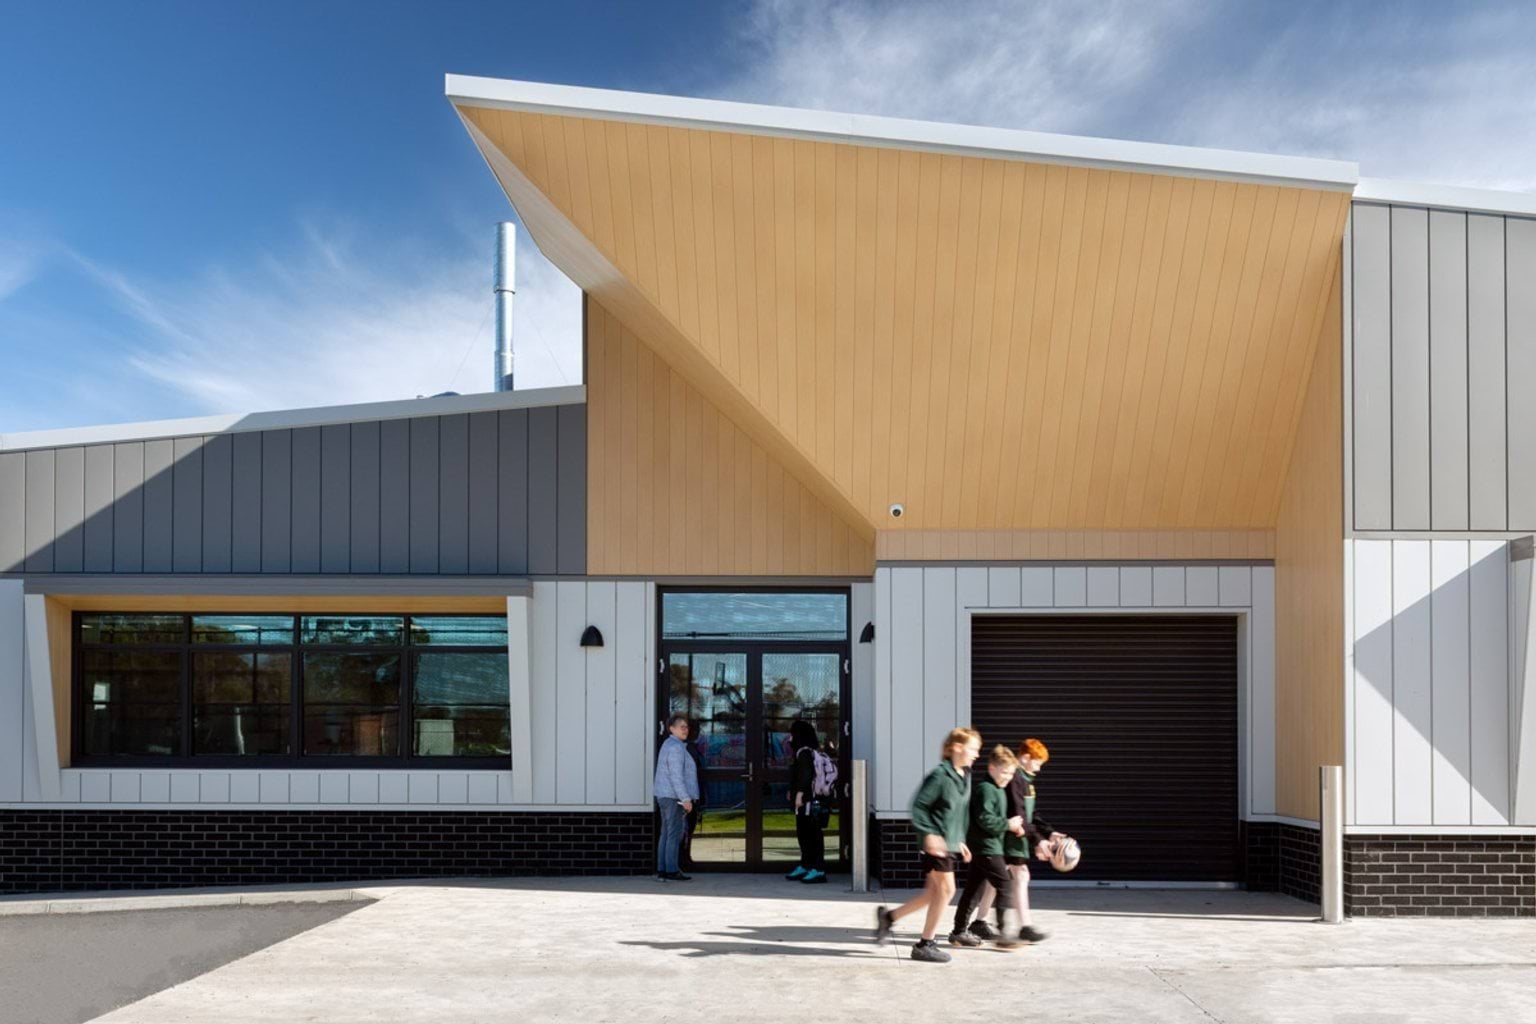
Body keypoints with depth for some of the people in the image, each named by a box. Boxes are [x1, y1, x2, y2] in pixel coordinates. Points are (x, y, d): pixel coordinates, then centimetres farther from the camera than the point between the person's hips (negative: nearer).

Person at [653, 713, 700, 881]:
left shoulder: (669, 745, 18)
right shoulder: (676, 747, -13)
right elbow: (676, 775, -20)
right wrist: (685, 799, -20)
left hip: (666, 797, 10)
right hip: (673, 797, -10)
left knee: (666, 834, 9)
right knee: (674, 834, -7)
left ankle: (662, 871, 10)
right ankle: (671, 871, -6)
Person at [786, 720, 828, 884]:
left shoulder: (804, 752, -14)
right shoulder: (802, 752, 17)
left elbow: (806, 774, -23)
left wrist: (799, 793, -24)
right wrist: (793, 791, 23)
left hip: (807, 800, -11)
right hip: (805, 801, 11)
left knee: (812, 834, -9)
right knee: (803, 833, 16)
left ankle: (818, 869, -8)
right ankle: (804, 867, 24)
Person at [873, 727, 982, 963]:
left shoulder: (965, 777, 11)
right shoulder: (940, 774, -15)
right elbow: (918, 805, -16)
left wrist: (960, 841, 19)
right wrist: (929, 833, -23)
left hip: (951, 844, 9)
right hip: (936, 843, -9)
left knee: (933, 893, 10)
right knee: (946, 889, -5)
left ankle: (888, 916, 24)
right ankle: (925, 944, 6)